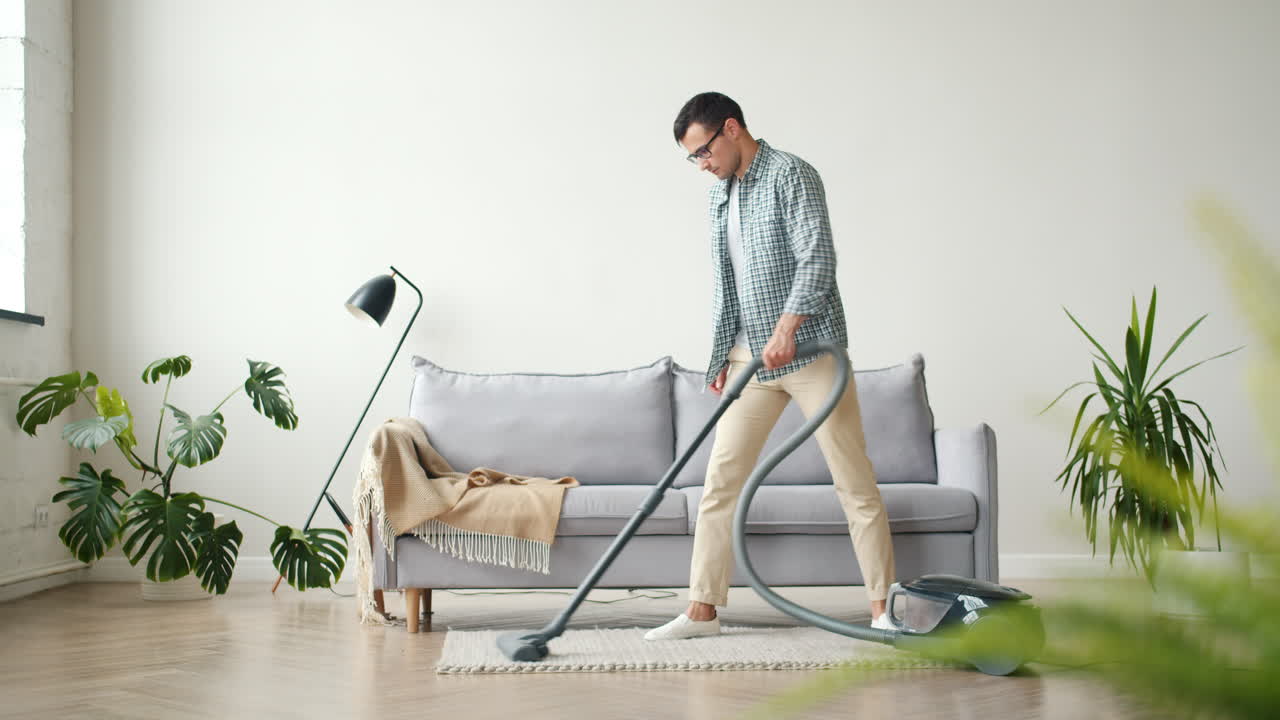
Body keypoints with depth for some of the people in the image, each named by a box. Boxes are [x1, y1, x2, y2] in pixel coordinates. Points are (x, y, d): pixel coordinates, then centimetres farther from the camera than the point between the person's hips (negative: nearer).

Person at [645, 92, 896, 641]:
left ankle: (882, 607, 5)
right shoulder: (720, 194, 16)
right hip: (749, 359, 7)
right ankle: (703, 610, 10)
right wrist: (721, 357, 16)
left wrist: (786, 327, -30)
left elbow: (818, 259, -19)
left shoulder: (790, 174, -8)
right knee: (720, 481, 4)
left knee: (854, 481, -2)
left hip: (810, 350, -7)